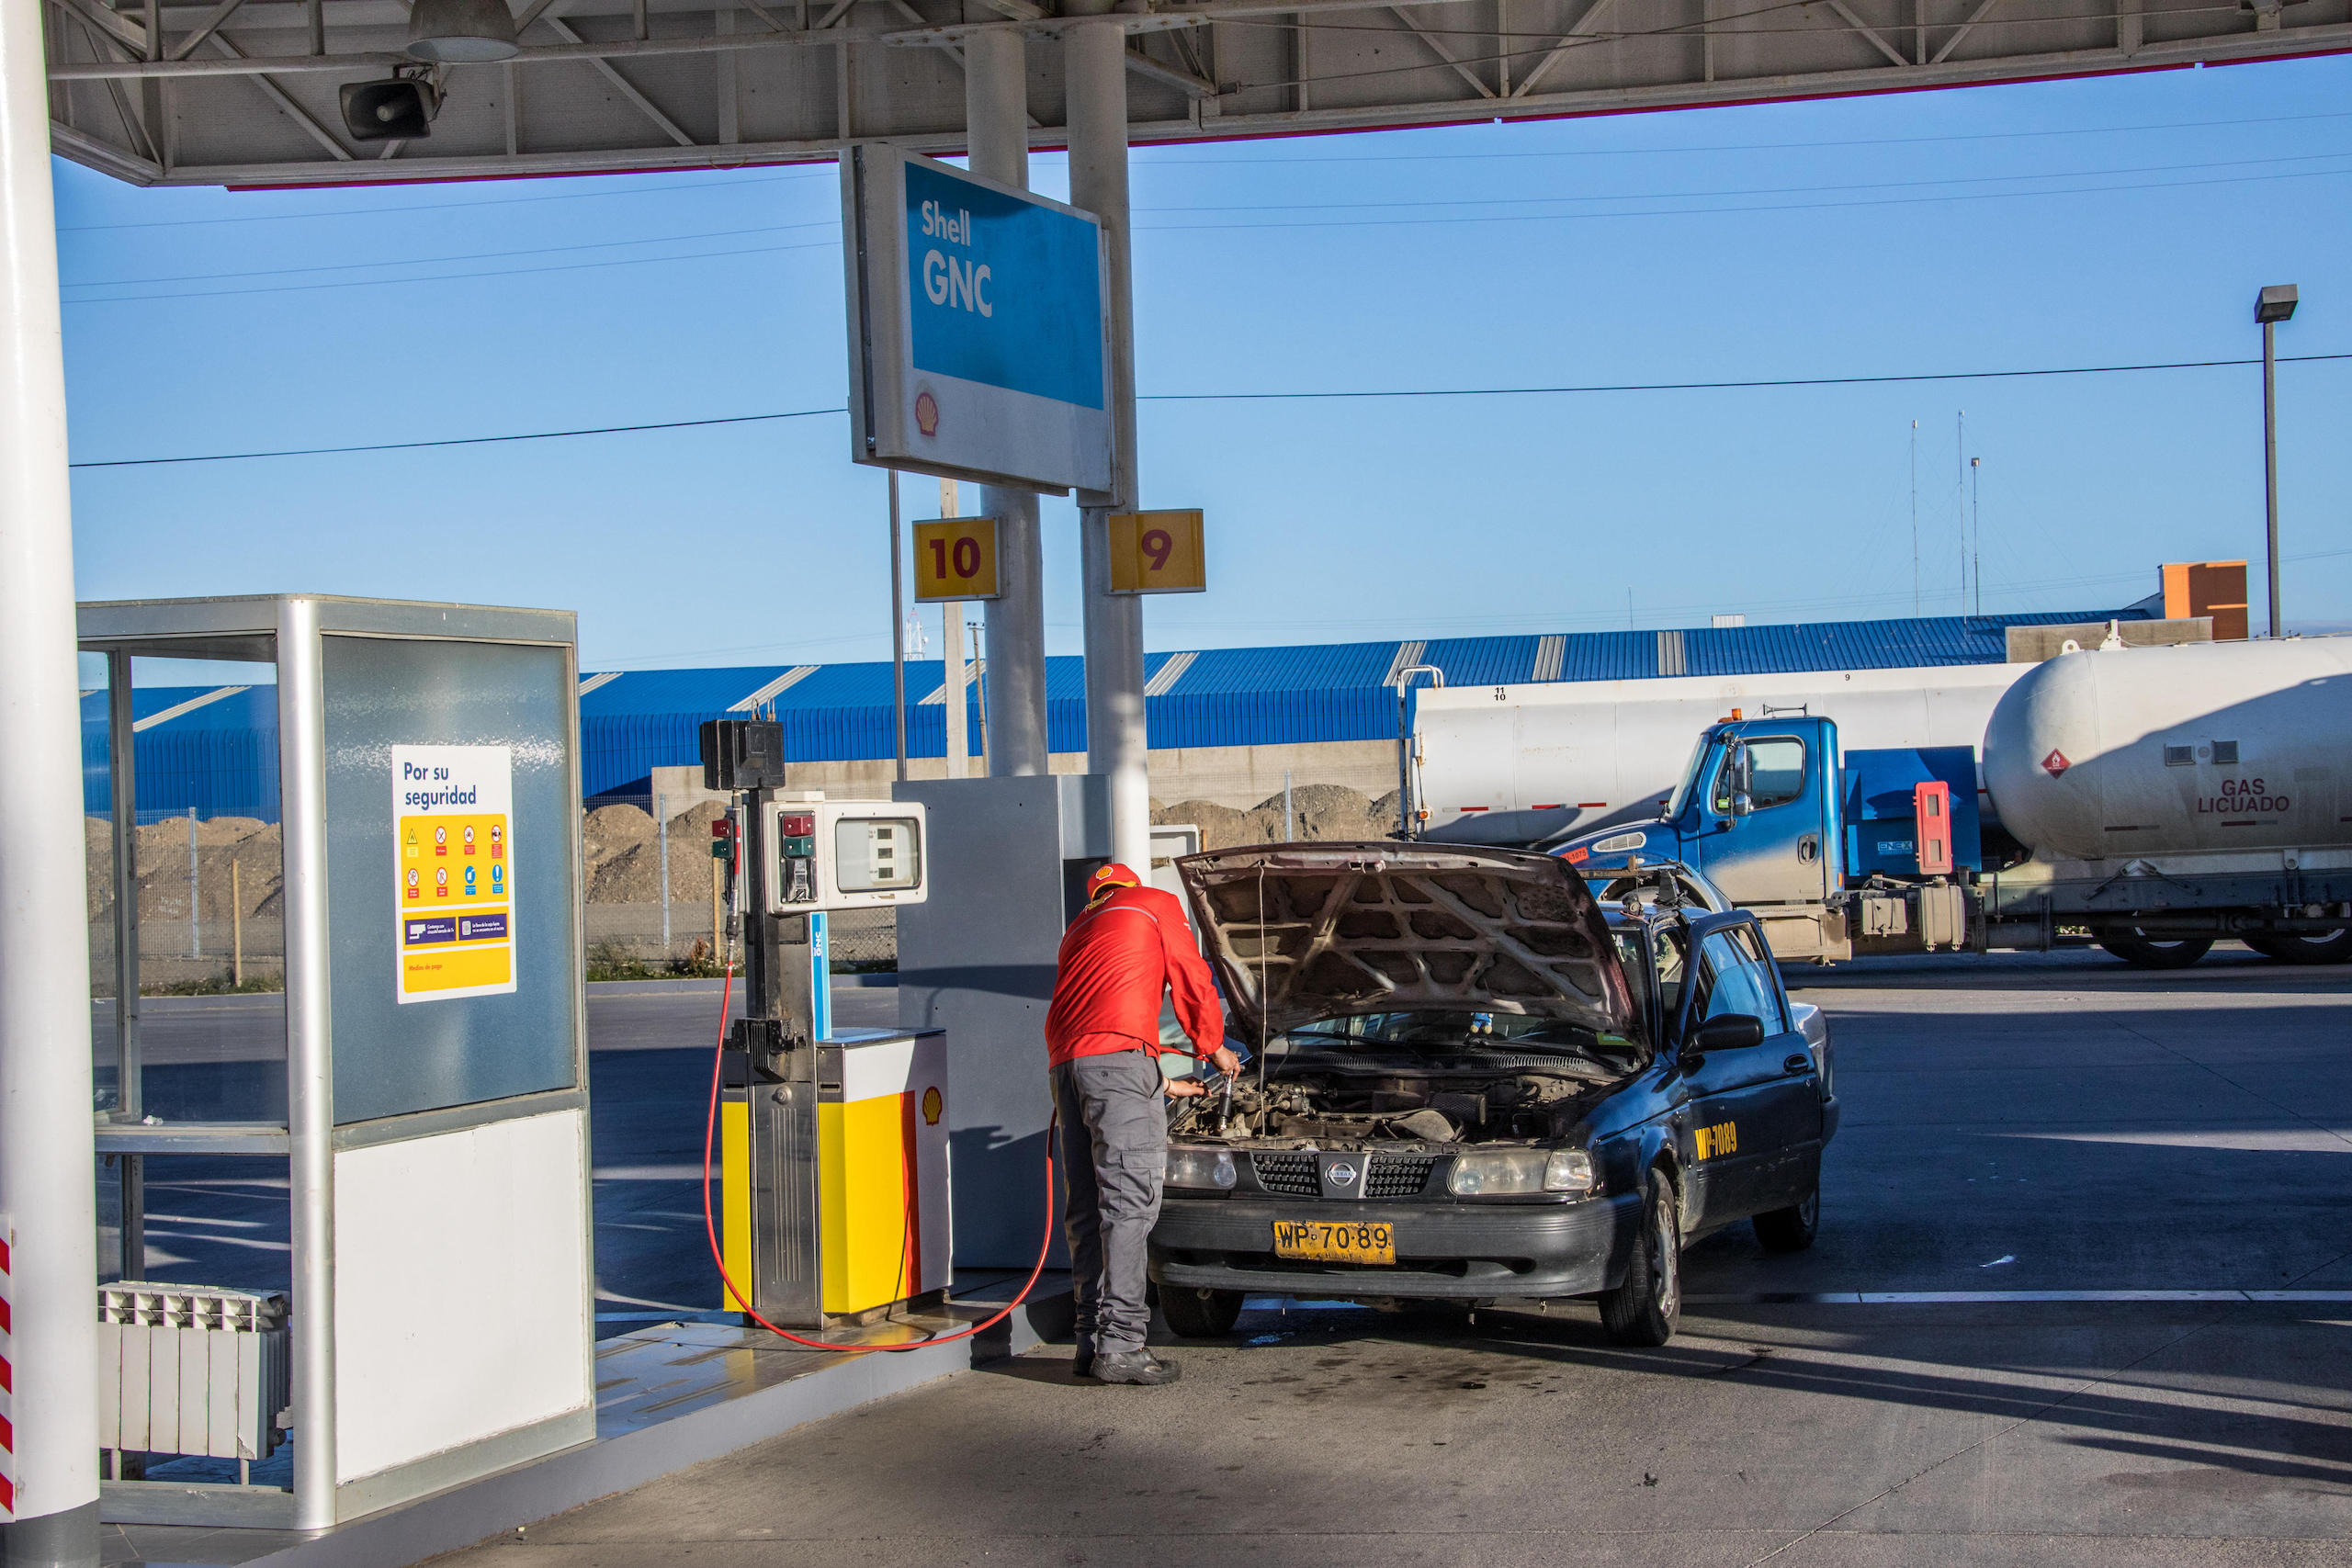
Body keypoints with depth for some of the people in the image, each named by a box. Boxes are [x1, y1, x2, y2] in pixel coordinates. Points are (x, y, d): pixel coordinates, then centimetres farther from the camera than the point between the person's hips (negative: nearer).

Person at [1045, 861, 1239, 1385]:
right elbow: (1193, 984, 14)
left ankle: (1092, 1340, 7)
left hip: (1065, 1060, 7)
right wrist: (1213, 1048, 33)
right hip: (1117, 1054, -7)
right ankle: (1120, 1346, -15)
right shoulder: (1157, 905, 16)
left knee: (1087, 1207, 9)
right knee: (1129, 1200, -9)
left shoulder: (1079, 928, 36)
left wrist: (1165, 1084, 44)